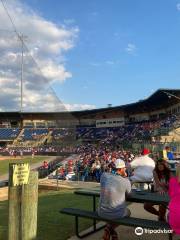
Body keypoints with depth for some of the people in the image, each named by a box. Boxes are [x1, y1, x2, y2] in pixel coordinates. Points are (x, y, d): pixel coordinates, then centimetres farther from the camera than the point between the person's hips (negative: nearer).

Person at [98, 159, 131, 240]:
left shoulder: (104, 175, -7)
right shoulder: (126, 181, -14)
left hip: (102, 212, 4)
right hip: (118, 213, -3)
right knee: (127, 212, 33)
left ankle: (113, 233, 27)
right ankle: (110, 228, 12)